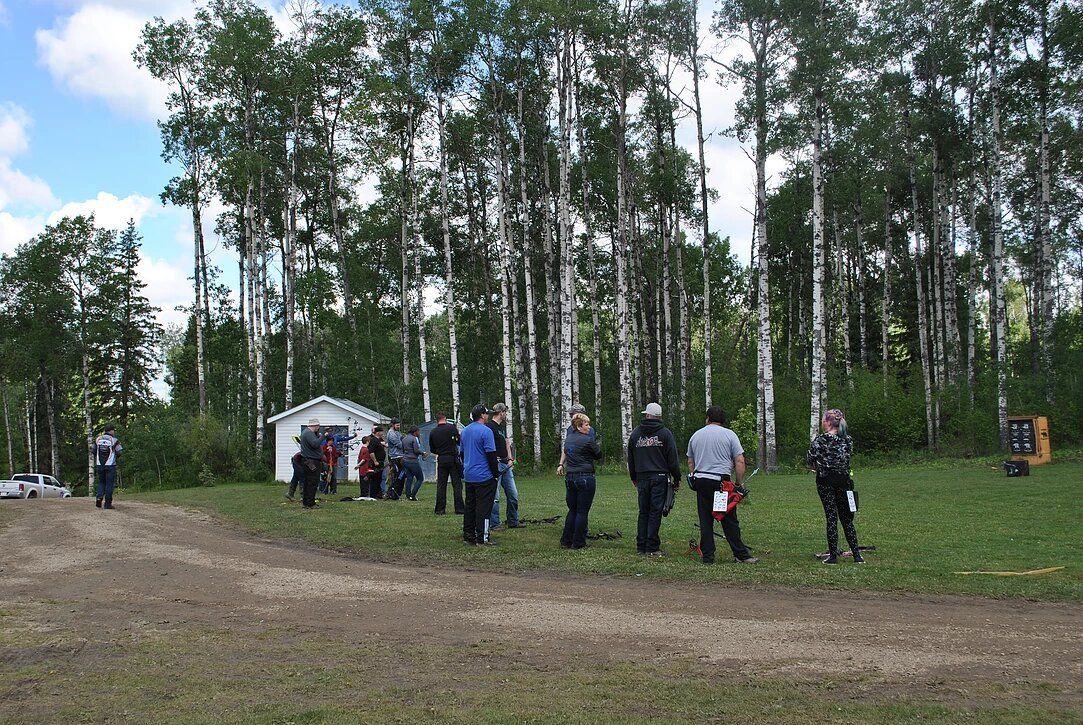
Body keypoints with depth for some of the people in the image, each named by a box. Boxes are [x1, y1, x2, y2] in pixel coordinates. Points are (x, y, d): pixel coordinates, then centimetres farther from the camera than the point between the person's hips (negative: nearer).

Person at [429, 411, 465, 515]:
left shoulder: (433, 432, 4)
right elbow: (460, 442, -4)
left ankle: (439, 509, 9)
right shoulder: (452, 428, -6)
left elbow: (432, 450, 10)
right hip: (453, 459, -3)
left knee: (441, 485, 9)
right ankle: (459, 508, 0)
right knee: (457, 484, 2)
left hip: (441, 460, 3)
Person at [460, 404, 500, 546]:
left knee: (470, 506, 13)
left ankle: (468, 535, 17)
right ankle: (482, 538, -5)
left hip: (468, 475, 8)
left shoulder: (465, 431, 12)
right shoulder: (485, 431, -14)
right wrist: (496, 473, -8)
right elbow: (491, 454, -16)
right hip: (484, 476, -8)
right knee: (484, 506, -5)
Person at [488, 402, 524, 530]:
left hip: (506, 464, 9)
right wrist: (494, 460, -19)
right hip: (495, 465, -9)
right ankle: (494, 524, 4)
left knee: (513, 494, 12)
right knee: (495, 497, -3)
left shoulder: (503, 425, 17)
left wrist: (510, 458, 11)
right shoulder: (489, 426, -12)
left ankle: (513, 521, 22)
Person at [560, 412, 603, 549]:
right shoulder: (588, 440, -13)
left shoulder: (568, 438, 8)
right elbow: (599, 456, -2)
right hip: (586, 478, -7)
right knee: (582, 511, 2)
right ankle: (578, 543, 5)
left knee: (572, 510, 16)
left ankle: (566, 541, 16)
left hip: (569, 478, 7)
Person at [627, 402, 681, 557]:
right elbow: (673, 458, -4)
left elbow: (630, 459, 16)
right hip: (659, 477, -3)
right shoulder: (665, 433, -3)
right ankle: (652, 548, -3)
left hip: (641, 478, 4)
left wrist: (634, 478, 26)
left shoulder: (635, 434, 10)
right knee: (655, 512, -2)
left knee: (643, 512, 12)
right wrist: (677, 478, 3)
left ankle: (641, 546, 12)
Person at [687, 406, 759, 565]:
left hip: (700, 480, 4)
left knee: (705, 520, 6)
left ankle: (707, 556, 6)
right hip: (721, 481, -4)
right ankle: (740, 554, 3)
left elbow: (690, 462, 18)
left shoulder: (695, 435, 13)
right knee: (729, 521, 0)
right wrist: (739, 483, 2)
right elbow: (740, 462, -4)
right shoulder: (729, 434, 0)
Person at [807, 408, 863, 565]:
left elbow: (810, 461, -9)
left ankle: (833, 556, 2)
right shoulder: (848, 439, 2)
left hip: (825, 481, -4)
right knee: (846, 518, 12)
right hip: (843, 480, 4)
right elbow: (848, 457, 7)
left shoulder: (820, 440, -12)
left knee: (831, 517, 1)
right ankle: (856, 555, 9)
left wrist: (818, 467, 12)